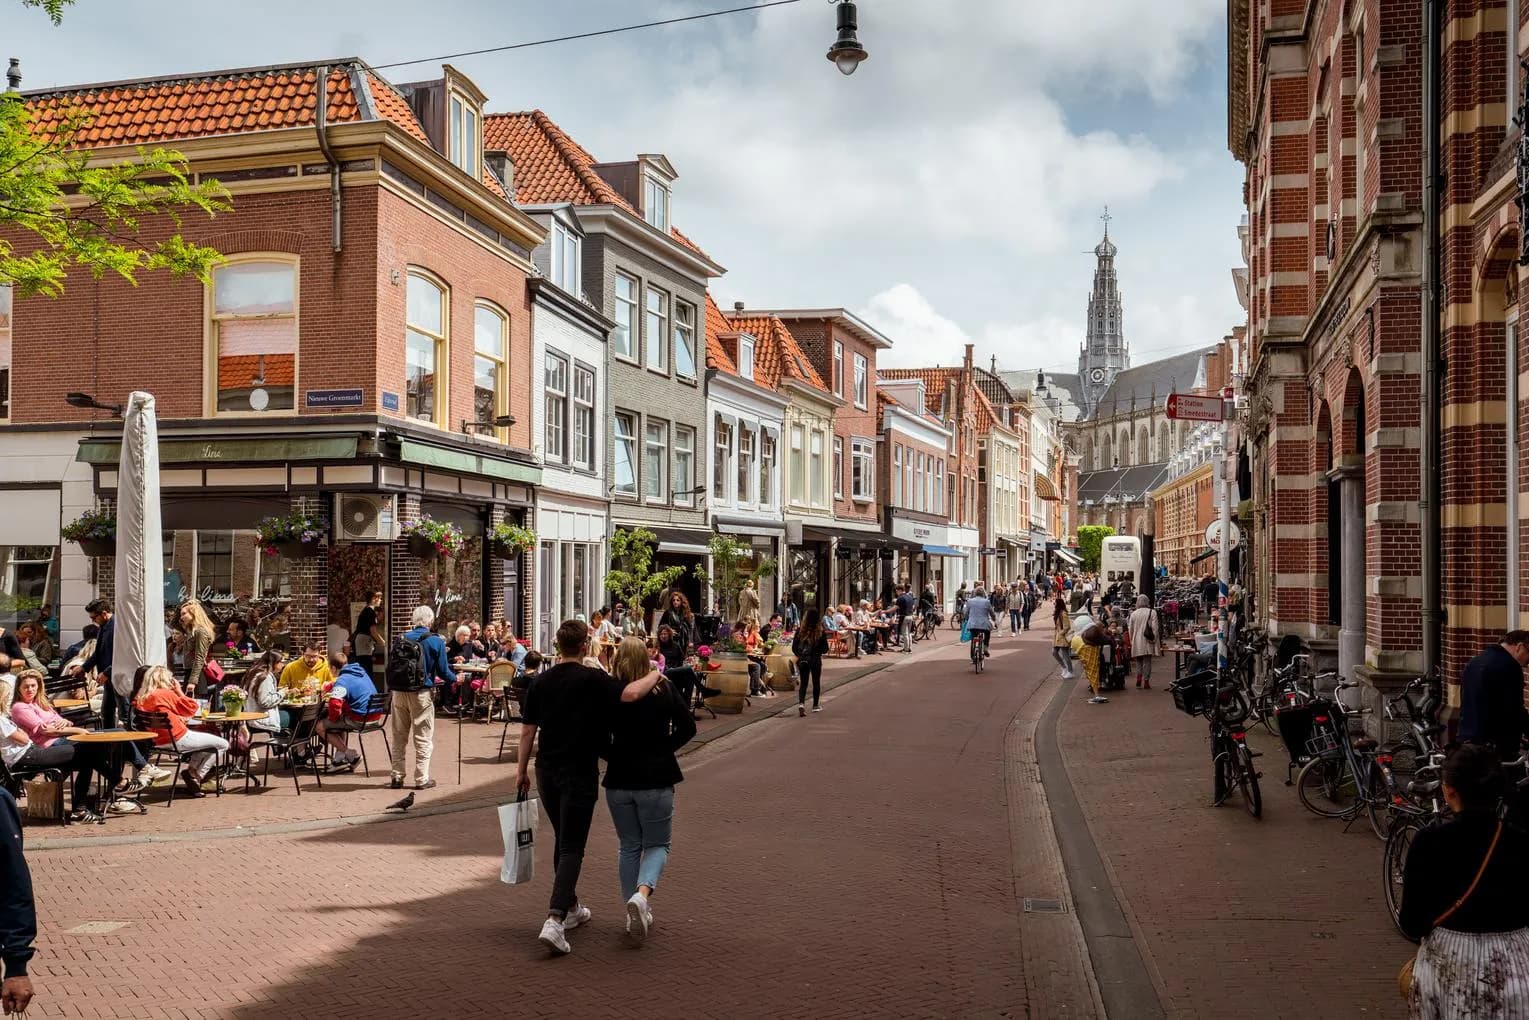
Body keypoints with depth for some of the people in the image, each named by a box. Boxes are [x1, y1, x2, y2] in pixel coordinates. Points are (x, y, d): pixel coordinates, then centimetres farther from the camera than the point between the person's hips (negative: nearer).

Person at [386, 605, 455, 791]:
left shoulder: (399, 639, 7)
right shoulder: (435, 641, -6)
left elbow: (391, 667, 12)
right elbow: (443, 671, -5)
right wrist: (454, 679, 15)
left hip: (398, 692, 4)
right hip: (421, 694, -4)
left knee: (398, 736, 13)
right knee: (423, 738, 5)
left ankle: (397, 777, 16)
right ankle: (422, 779, 6)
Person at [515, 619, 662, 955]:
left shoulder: (540, 682, 4)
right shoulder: (592, 680, -12)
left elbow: (527, 730, 6)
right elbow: (631, 693, -26)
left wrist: (522, 770, 15)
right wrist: (654, 675, -7)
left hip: (546, 770, 6)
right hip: (579, 773, -6)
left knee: (562, 839, 21)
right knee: (572, 847, -4)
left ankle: (570, 907, 33)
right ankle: (555, 919, -18)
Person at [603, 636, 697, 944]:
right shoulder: (664, 690, -4)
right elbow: (687, 727, -3)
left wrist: (614, 757, 7)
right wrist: (662, 750, 6)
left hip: (619, 780, 1)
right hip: (656, 781, -1)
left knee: (629, 847, 16)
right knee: (657, 845, 11)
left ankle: (636, 914, 17)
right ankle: (642, 894, -16)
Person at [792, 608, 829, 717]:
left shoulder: (800, 631, -9)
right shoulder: (821, 632, -13)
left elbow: (794, 647, -4)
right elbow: (825, 649, -6)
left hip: (803, 660, 1)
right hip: (816, 661, -1)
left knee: (803, 683, 7)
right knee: (816, 682, 16)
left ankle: (801, 703, -14)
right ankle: (815, 705, 27)